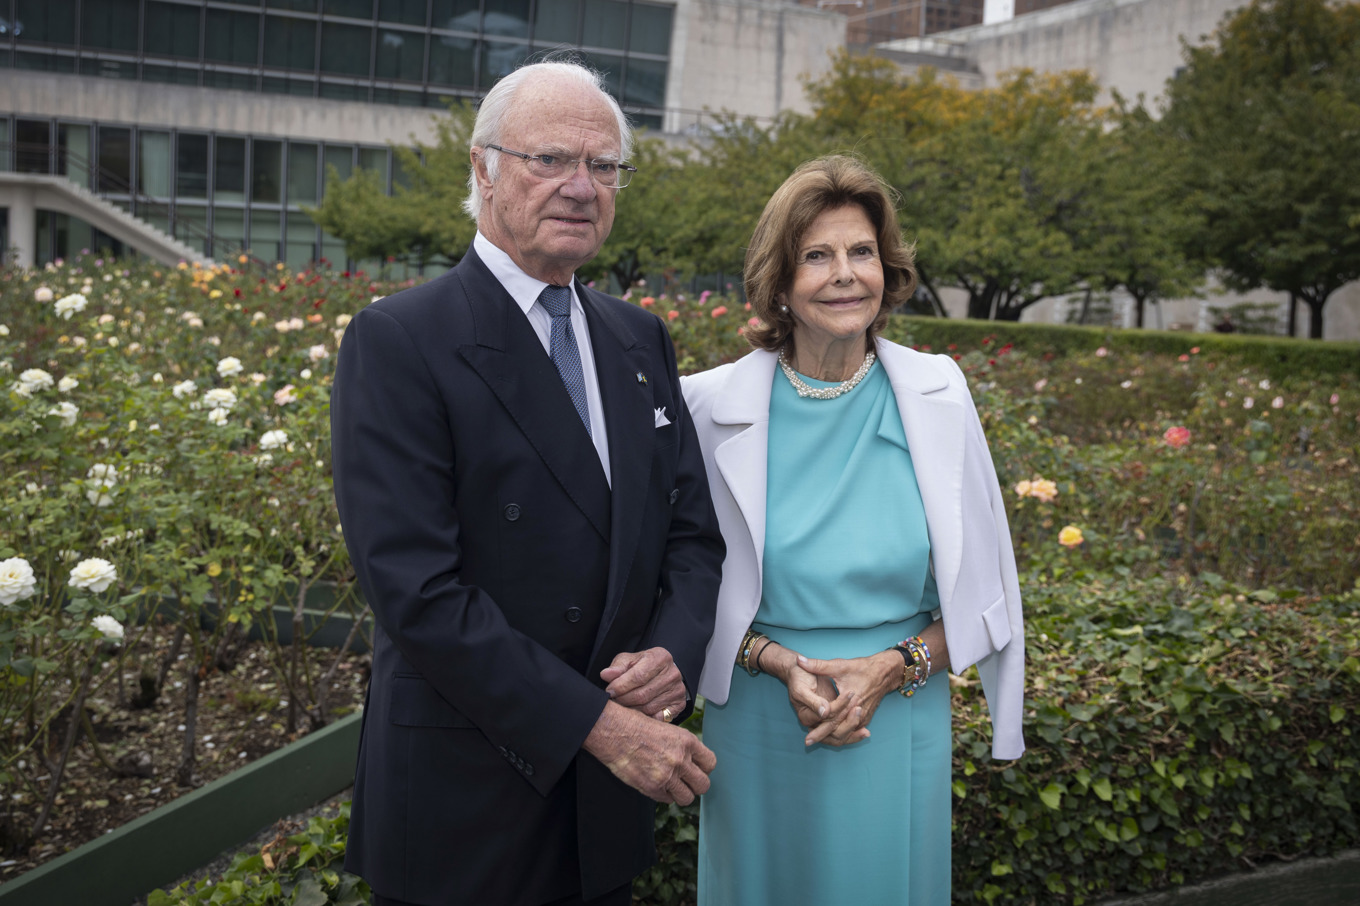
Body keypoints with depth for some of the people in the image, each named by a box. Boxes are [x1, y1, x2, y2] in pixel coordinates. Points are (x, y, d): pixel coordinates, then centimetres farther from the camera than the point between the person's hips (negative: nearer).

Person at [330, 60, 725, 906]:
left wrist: (674, 655, -11)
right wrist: (597, 725, -20)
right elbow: (414, 586, -19)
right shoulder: (398, 342, -13)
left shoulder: (642, 341, 8)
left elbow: (693, 531, 10)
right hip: (465, 803, -5)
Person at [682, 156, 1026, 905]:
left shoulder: (936, 397, -4)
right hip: (760, 727, 0)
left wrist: (891, 667, -12)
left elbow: (980, 592, 2)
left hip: (898, 726, 1)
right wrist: (781, 663, -14)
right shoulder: (717, 405, -7)